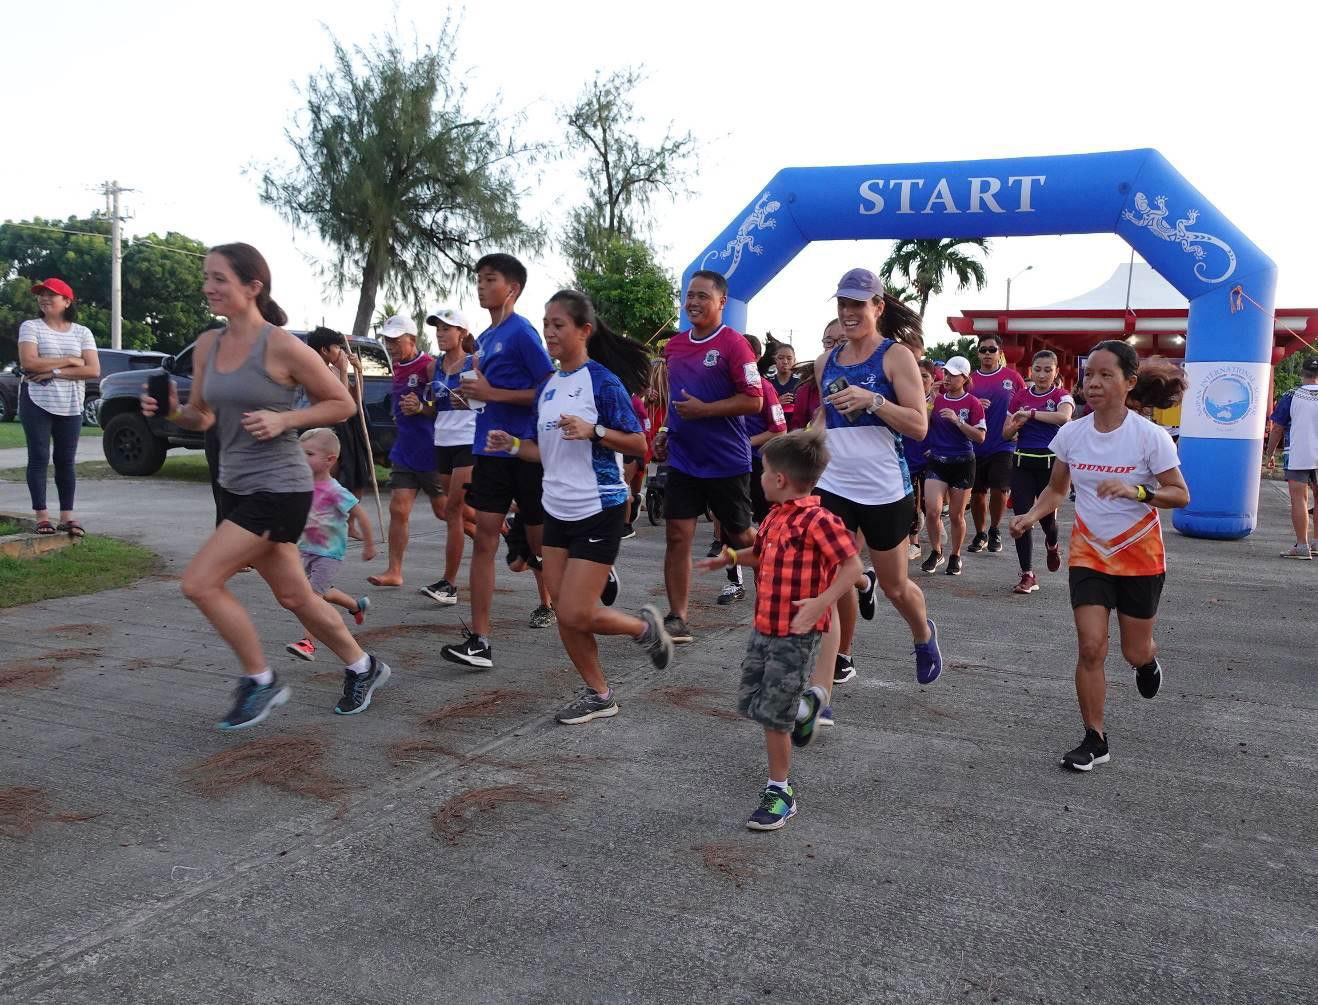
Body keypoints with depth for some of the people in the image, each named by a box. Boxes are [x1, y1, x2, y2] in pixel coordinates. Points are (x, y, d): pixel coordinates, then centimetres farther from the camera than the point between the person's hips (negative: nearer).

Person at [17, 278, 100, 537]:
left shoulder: (82, 332, 6)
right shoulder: (30, 327, 1)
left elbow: (93, 370, -5)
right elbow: (28, 362, -14)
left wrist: (54, 372, -13)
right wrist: (69, 360, -10)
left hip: (70, 406, 2)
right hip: (37, 402, -2)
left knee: (66, 461, 5)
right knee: (39, 458, -1)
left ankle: (67, 516, 9)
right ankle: (42, 516, 2)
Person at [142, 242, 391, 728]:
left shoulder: (282, 346, -14)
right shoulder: (207, 346, 5)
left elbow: (342, 403, -7)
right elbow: (202, 417, 13)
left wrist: (283, 420, -18)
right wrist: (172, 411, -7)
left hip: (279, 488, -7)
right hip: (237, 487, 8)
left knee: (200, 583, -11)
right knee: (294, 597, 15)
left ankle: (260, 682, 8)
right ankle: (363, 668, 35)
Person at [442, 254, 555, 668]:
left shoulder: (522, 332, -10)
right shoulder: (484, 339, 15)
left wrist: (493, 394, -18)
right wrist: (473, 390, 7)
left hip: (525, 451, -7)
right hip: (490, 449, 7)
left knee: (541, 541, 6)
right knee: (484, 538, -2)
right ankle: (480, 639, -2)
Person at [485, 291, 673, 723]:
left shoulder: (601, 381, -11)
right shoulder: (548, 387, 10)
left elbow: (638, 444, -11)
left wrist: (593, 430, -25)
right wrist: (512, 445, -1)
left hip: (598, 511, -7)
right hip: (557, 510, 7)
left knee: (577, 615, -9)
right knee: (564, 613, 6)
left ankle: (645, 627, 18)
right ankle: (598, 694, 21)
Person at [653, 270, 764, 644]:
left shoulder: (733, 344, -11)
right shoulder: (675, 345, 9)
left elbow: (754, 400, -15)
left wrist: (703, 409, -20)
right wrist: (667, 430, 11)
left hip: (726, 461, -5)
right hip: (682, 458, 5)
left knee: (739, 537, 10)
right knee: (677, 535, -1)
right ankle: (677, 620, 3)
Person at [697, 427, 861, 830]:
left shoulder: (818, 520, -19)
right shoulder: (775, 517, 9)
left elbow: (852, 565, -22)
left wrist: (822, 601, -31)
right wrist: (729, 557, 14)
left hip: (796, 635, -9)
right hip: (764, 628, 9)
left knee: (772, 715, -3)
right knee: (748, 703, 17)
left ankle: (780, 792, 14)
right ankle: (806, 706, 44)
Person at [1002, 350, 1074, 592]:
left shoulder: (1061, 395, -2)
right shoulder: (1020, 396, 8)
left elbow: (1064, 417, -26)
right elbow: (1006, 433, 12)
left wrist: (1031, 413, -23)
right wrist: (1018, 424, -10)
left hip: (1051, 463, -3)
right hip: (1022, 463, 3)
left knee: (1046, 516, 5)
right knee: (1021, 517, -4)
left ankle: (1052, 545, 43)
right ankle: (1028, 575, 2)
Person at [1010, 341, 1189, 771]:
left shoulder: (1150, 436, -16)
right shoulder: (1071, 433, -6)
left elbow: (1180, 495, -11)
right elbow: (1056, 489, 6)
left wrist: (1137, 491, -30)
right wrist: (1032, 515, -13)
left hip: (1140, 555, -2)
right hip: (1088, 553, 2)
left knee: (1134, 652, 10)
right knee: (1090, 647, -7)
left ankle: (1148, 660, 50)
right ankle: (1095, 741, 7)